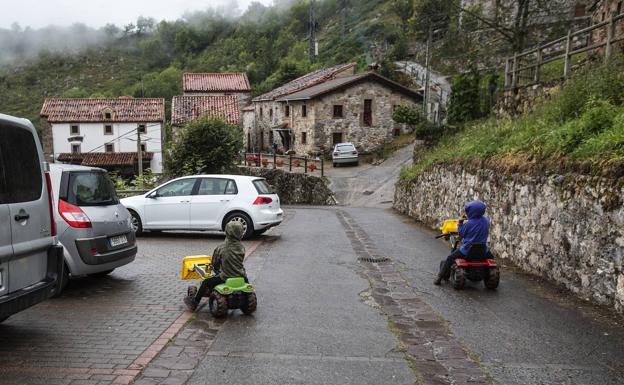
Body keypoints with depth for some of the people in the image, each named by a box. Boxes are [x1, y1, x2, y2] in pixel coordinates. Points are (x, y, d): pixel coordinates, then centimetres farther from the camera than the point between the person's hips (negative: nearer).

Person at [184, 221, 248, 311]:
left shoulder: (220, 248, -12)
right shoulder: (242, 246, -4)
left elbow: (214, 263, 1)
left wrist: (216, 269, 25)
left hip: (226, 277, -3)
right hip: (240, 276, 3)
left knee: (206, 282, 17)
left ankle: (194, 302, 28)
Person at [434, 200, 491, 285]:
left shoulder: (468, 224, -18)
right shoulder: (486, 220, -3)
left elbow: (461, 234, -5)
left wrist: (460, 222, 2)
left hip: (468, 250, -5)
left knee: (450, 258, 10)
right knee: (489, 254, 38)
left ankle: (440, 277, 12)